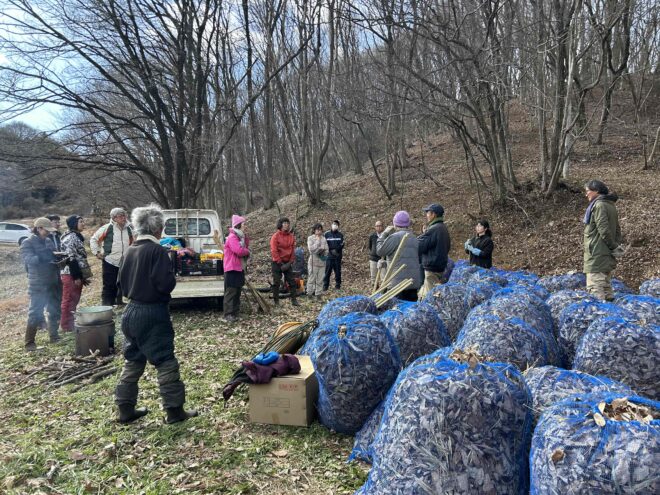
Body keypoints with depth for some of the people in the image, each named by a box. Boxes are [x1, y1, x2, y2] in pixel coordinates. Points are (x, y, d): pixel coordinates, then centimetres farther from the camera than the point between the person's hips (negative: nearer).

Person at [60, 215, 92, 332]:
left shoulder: (77, 236, 16)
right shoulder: (70, 237, -14)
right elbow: (70, 258, -20)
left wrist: (83, 276, 19)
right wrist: (76, 277, -20)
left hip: (77, 274, 10)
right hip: (71, 274, -10)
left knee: (74, 300, 15)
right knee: (69, 301, -2)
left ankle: (70, 324, 24)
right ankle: (66, 326, 6)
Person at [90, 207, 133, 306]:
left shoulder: (129, 229, 9)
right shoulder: (107, 228, -6)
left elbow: (131, 243, 24)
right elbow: (93, 239, 3)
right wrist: (97, 252, -1)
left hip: (124, 263, 5)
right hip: (110, 262, -5)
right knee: (109, 286, -2)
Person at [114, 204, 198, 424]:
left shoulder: (130, 251, 6)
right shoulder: (157, 251, -16)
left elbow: (122, 283, 13)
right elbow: (165, 283, -22)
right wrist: (172, 279, -2)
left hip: (131, 312, 8)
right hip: (153, 314, -7)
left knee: (133, 361, 17)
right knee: (166, 362, 2)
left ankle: (125, 409, 24)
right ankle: (174, 410, 9)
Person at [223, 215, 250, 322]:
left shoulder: (240, 236, 16)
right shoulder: (232, 237, -16)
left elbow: (246, 247, 15)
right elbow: (239, 251, -26)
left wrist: (245, 238, -3)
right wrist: (247, 251, -7)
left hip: (240, 268, 10)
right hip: (232, 269, -10)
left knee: (237, 291, 13)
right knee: (231, 292, -8)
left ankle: (235, 311, 20)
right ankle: (229, 314, -5)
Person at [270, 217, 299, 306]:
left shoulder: (291, 236, 4)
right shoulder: (276, 236, -10)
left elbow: (293, 250, 7)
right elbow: (274, 251, -13)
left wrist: (290, 262, -4)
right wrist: (280, 263, -14)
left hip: (287, 263, 5)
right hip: (277, 263, -4)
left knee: (292, 281, 3)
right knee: (276, 282, 0)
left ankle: (294, 299, 9)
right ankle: (276, 301, 8)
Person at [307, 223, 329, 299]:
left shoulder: (323, 238, 11)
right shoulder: (310, 238, -1)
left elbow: (326, 249, 11)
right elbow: (311, 249, -13)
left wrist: (324, 254, -8)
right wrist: (318, 241, -11)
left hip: (322, 261, 4)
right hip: (313, 261, -4)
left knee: (320, 280, 5)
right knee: (311, 279, -2)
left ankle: (318, 294, 13)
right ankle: (310, 294, 7)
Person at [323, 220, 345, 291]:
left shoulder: (340, 235, 7)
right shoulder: (327, 234, 4)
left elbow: (342, 244, 2)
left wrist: (336, 250, -14)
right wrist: (331, 251, -10)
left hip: (337, 256, 1)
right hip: (329, 256, -1)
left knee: (338, 271, 6)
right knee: (327, 272, 0)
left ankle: (338, 285, 16)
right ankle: (325, 286, 6)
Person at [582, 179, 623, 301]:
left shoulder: (599, 205, -13)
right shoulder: (610, 205, 17)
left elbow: (604, 230, -18)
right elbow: (617, 229, 19)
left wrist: (613, 246, -11)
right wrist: (617, 244, 13)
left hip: (597, 255, -10)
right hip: (607, 256, 10)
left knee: (595, 287, -11)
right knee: (606, 285, 16)